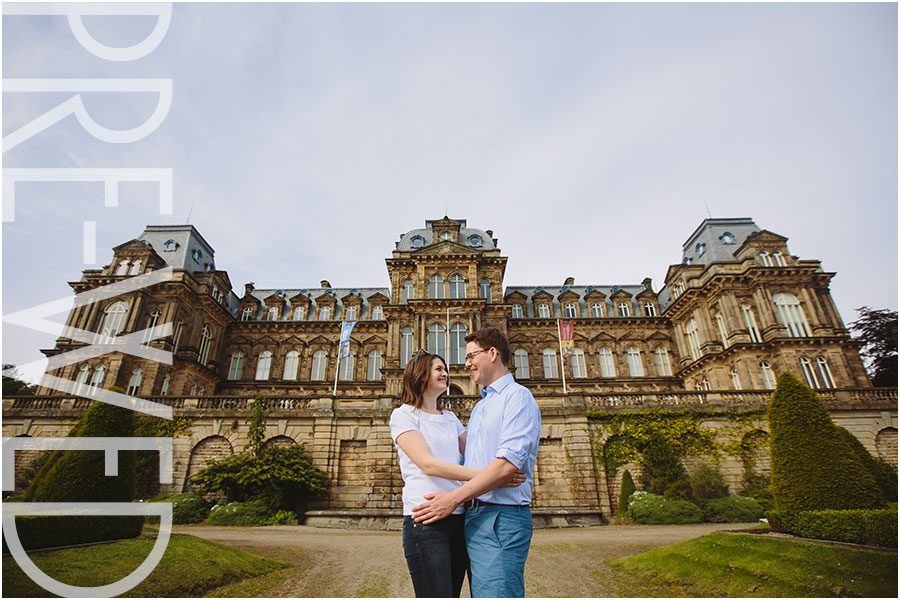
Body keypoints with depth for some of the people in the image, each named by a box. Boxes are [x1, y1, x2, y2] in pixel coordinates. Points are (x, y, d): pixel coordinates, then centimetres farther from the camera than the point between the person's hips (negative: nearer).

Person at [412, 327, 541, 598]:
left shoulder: (517, 397, -7)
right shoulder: (479, 407, 23)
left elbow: (508, 463, -19)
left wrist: (455, 497, -18)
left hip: (501, 518, -9)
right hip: (473, 515, 9)